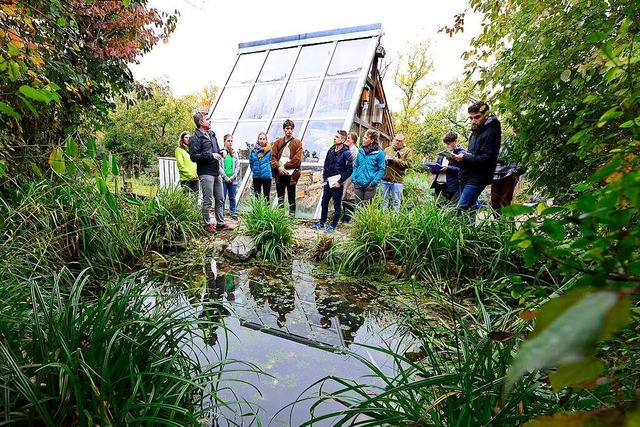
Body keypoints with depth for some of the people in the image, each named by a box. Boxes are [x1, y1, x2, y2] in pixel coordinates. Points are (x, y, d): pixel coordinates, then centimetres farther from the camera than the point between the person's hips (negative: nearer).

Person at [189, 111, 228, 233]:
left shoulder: (212, 134, 16)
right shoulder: (195, 138, -8)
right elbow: (193, 156, -15)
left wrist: (220, 153, 7)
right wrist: (210, 155, -18)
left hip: (216, 172, 8)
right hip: (206, 173, -8)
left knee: (220, 200, 12)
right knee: (208, 201, -1)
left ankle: (220, 223, 21)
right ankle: (207, 224, 12)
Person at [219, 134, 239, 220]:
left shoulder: (235, 153, 10)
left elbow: (237, 166, 7)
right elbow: (219, 166, -8)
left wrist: (233, 177, -5)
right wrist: (225, 177, -10)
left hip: (233, 179, 4)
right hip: (223, 179, -3)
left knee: (232, 198, 10)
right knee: (222, 198, 2)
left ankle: (233, 214, 18)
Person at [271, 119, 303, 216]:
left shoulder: (297, 143, 1)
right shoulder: (277, 142, 11)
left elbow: (297, 159, -9)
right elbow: (273, 157, 3)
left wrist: (284, 166, -10)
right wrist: (278, 167, -13)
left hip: (291, 174, -3)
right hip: (279, 174, 3)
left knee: (291, 198, 4)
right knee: (280, 198, 10)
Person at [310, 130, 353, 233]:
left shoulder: (346, 153, -11)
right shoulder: (331, 151, 7)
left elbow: (349, 170, -13)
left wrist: (339, 182, -15)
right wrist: (324, 178, 6)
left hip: (337, 183, -6)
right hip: (328, 182, 6)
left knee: (336, 205, 5)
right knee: (324, 203, 13)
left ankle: (333, 225, 17)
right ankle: (321, 222, 27)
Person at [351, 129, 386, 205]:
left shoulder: (379, 153, -6)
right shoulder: (360, 150, 8)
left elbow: (381, 169, -4)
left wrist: (374, 182, -13)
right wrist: (353, 178, 3)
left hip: (369, 185, -4)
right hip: (358, 184, 4)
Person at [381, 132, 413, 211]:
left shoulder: (407, 151, 4)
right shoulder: (387, 149, 13)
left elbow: (408, 164, -6)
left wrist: (397, 161, -15)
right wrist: (385, 159, -8)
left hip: (397, 180, -3)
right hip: (385, 179, 3)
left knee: (396, 201, 5)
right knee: (384, 199, 12)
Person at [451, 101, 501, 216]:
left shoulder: (490, 133, -11)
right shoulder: (476, 131, 18)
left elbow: (486, 159, -20)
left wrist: (464, 158, -18)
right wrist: (458, 157, 4)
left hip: (476, 179, -9)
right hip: (467, 177, 9)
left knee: (462, 209, -16)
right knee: (469, 208, 12)